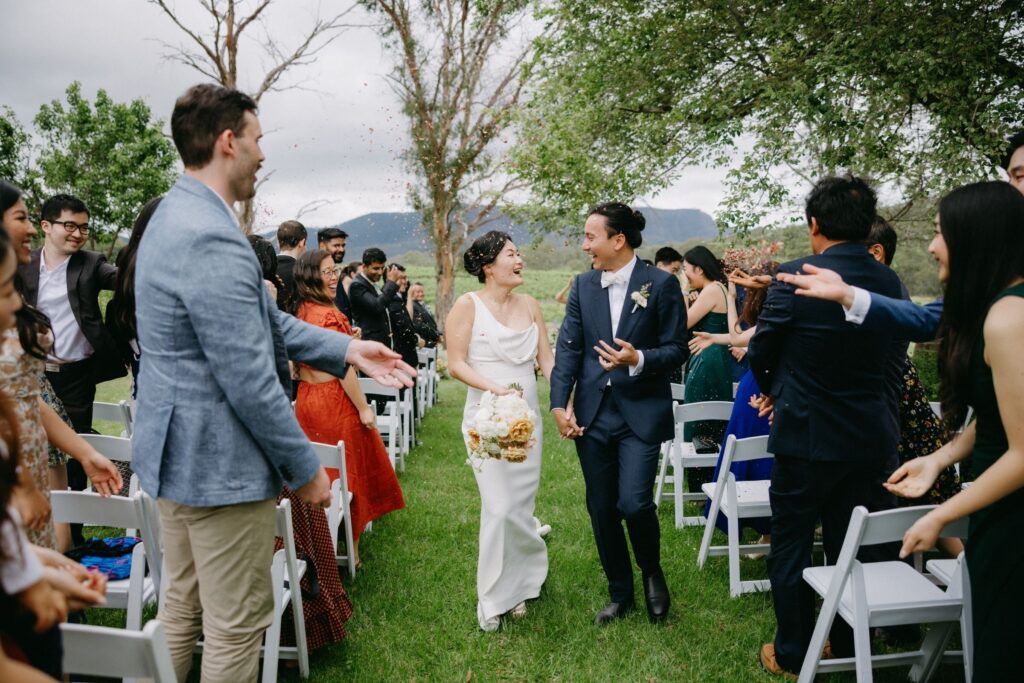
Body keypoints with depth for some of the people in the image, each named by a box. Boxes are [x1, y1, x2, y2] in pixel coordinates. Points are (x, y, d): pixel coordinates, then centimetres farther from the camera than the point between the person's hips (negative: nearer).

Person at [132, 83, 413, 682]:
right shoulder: (212, 238, -25)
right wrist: (305, 468, -13)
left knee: (182, 608, 23)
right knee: (237, 629, 6)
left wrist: (347, 350, 8)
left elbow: (261, 320, 12)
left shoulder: (178, 216, 9)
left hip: (177, 452, 11)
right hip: (220, 463, -11)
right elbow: (249, 378, -24)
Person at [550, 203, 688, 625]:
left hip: (641, 413, -4)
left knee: (634, 503, -13)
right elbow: (568, 348, 3)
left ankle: (652, 572, 21)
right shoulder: (583, 285, 6)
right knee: (601, 509, 10)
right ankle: (620, 593, 30)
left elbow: (677, 349, -4)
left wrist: (638, 360, -23)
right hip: (592, 413, 4)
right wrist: (559, 404, -8)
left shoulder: (661, 284, -5)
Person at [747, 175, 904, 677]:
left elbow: (760, 353, -6)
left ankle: (792, 654, 23)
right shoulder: (890, 282, -1)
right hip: (871, 438, 5)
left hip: (806, 434, -5)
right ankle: (851, 647, 33)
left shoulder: (796, 278, -17)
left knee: (790, 547, 11)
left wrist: (774, 392, 17)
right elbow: (885, 355, 9)